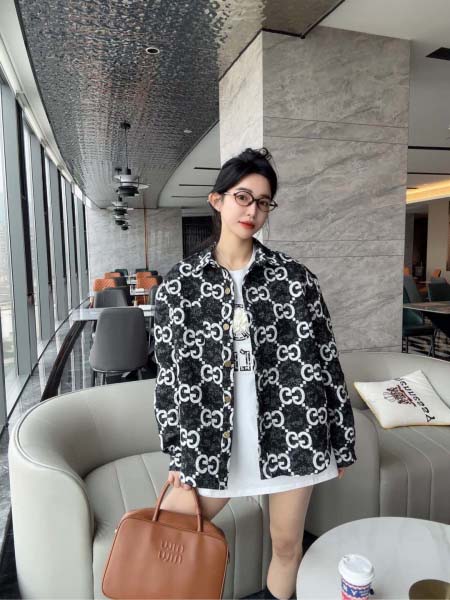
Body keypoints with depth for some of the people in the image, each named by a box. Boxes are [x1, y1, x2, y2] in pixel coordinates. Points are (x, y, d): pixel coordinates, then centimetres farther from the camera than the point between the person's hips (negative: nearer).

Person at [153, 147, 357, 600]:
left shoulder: (295, 277, -3)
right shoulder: (179, 284, -3)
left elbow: (325, 358, 0)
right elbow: (169, 373, -1)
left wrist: (341, 440, 3)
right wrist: (177, 455, 0)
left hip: (290, 432, 0)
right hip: (212, 436, 1)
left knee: (287, 544, 17)